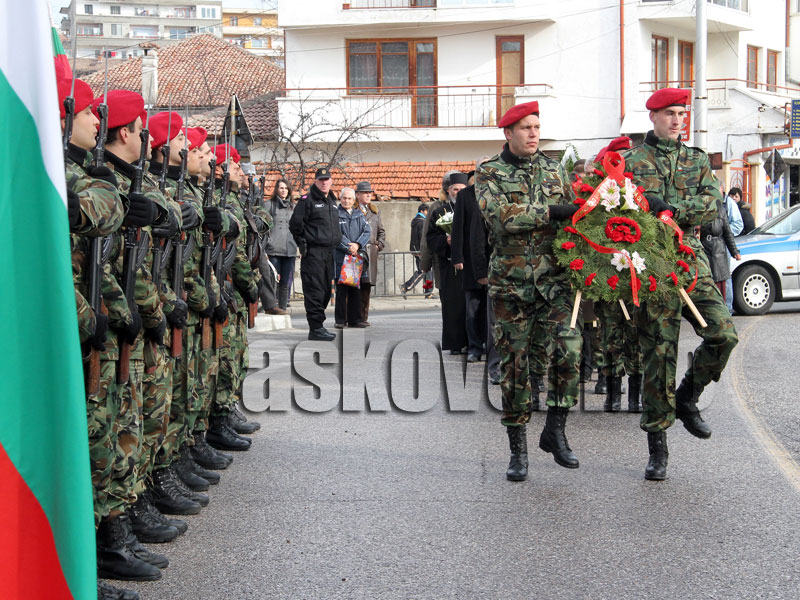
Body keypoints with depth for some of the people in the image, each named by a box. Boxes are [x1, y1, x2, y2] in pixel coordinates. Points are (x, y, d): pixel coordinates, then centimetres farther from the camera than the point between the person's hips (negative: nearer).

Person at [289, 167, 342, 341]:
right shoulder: (307, 200, -6)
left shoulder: (332, 202, 18)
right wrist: (303, 245, -8)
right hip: (313, 253, -8)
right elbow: (295, 224, -8)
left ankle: (317, 325, 17)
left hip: (328, 253, 8)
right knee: (314, 291, -9)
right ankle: (315, 328, -8)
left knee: (325, 291, 10)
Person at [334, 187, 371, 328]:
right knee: (341, 289, -5)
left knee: (355, 289, 6)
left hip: (357, 255, 4)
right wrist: (348, 247, -15)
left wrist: (357, 245, -10)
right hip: (340, 256, -4)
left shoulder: (359, 215, 16)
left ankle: (355, 319, 12)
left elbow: (366, 232, 6)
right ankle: (340, 320, -2)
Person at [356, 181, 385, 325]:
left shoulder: (375, 212, 19)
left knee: (367, 285, 5)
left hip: (370, 253, 5)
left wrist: (379, 245, 10)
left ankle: (363, 317, 10)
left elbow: (381, 231, 25)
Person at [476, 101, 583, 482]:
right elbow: (500, 215, -17)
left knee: (569, 345, -18)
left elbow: (574, 216, 16)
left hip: (554, 276, 2)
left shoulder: (554, 169, 13)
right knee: (513, 364, 3)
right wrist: (551, 212, -18)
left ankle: (555, 429, -1)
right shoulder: (489, 173, 1)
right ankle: (518, 448, 14)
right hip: (511, 281, -2)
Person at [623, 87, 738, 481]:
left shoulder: (697, 160, 15)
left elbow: (712, 204, 0)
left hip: (691, 259, 3)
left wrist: (671, 208, -15)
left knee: (724, 333, -13)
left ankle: (687, 398, 15)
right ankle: (657, 448, 7)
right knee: (658, 352, -3)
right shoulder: (631, 160, 7)